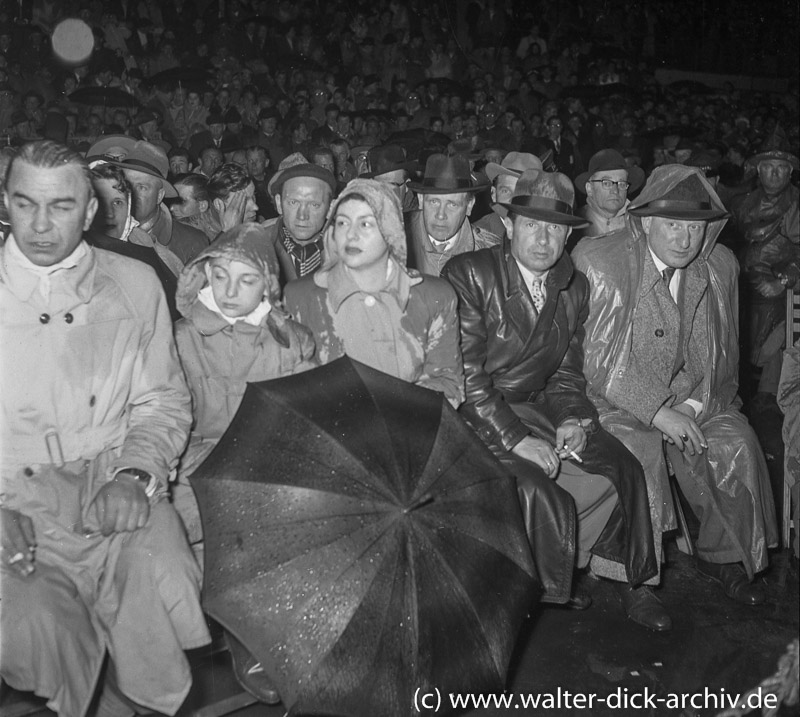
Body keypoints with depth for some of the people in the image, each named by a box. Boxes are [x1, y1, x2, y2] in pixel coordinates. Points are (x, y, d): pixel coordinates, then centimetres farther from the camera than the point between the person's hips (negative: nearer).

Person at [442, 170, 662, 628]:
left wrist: (573, 420, -7)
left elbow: (568, 373, 13)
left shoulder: (575, 287, 7)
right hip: (476, 415, -6)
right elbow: (463, 374, -18)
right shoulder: (469, 274, -13)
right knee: (539, 494, -25)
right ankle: (544, 586, 6)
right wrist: (516, 439, -22)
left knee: (619, 469, -9)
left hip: (538, 408, 6)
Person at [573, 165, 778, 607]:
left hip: (693, 398, 4)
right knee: (640, 456, -27)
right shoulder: (600, 264, -16)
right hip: (620, 401, -4)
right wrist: (658, 412, -20)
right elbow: (598, 360, -17)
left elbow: (722, 354, 9)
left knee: (737, 447, -16)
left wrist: (693, 404, -7)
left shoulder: (719, 265, 0)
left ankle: (721, 555, 10)